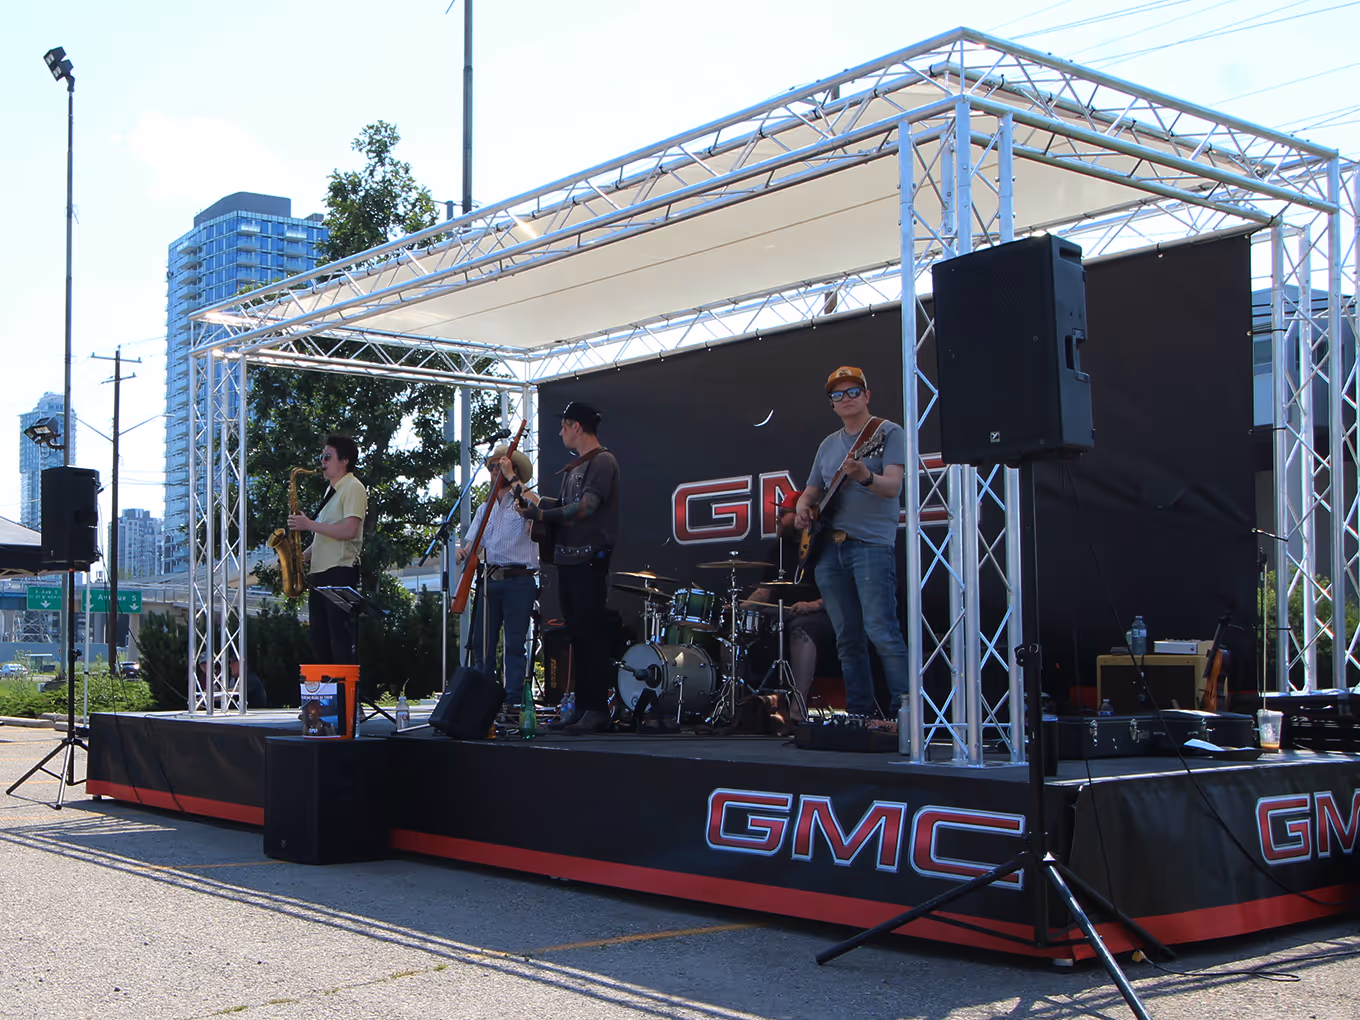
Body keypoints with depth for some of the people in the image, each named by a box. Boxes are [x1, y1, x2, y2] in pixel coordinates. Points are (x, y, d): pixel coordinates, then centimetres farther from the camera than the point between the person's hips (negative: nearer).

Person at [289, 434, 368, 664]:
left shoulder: (353, 487, -7)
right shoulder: (332, 490, 22)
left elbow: (348, 531, -19)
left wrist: (309, 524, -15)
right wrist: (304, 554, 11)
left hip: (340, 573, -10)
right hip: (319, 571, 10)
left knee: (341, 640, -11)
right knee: (319, 639, 9)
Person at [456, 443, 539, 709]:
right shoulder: (485, 509, 21)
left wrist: (511, 477, -17)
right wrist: (462, 552, -7)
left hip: (519, 582, -5)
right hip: (489, 580, 5)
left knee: (515, 644, -6)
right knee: (482, 642, 3)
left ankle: (513, 702, -3)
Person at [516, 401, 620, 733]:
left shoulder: (603, 462, -8)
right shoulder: (572, 468, 21)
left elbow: (585, 508, -18)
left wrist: (541, 514, -15)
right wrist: (538, 502, 12)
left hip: (589, 561, -9)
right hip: (567, 559, 9)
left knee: (592, 635, -8)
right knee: (577, 636, 9)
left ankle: (598, 709, -6)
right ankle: (581, 707, 12)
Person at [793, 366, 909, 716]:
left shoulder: (888, 433, 0)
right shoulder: (828, 445, 20)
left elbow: (893, 487, -13)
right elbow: (812, 490, 25)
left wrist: (865, 477, -34)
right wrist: (803, 506, 2)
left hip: (872, 545, -6)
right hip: (829, 549, 6)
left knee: (881, 633, -15)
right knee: (848, 639, 7)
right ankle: (859, 714, 11)